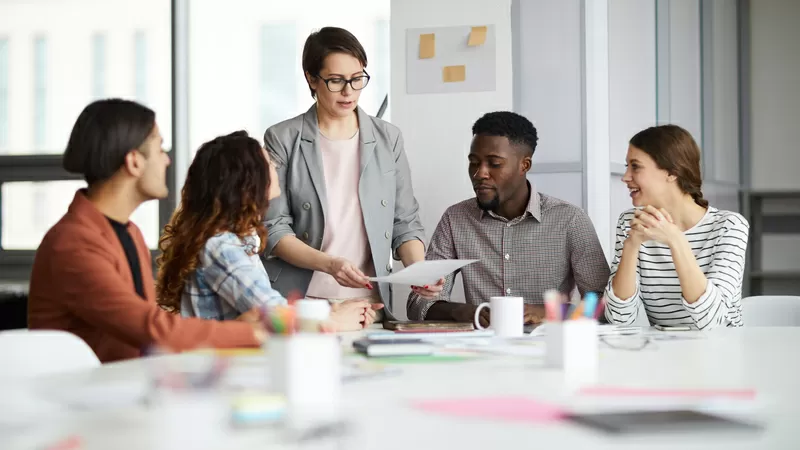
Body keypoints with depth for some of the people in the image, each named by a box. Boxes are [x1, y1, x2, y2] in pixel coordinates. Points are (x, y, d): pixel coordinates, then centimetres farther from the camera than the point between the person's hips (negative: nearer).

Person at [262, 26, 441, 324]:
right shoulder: (283, 140, 2)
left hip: (370, 306, 2)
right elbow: (273, 229, -2)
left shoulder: (387, 139, 10)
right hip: (298, 305, -2)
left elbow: (405, 223, 12)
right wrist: (329, 264, -18)